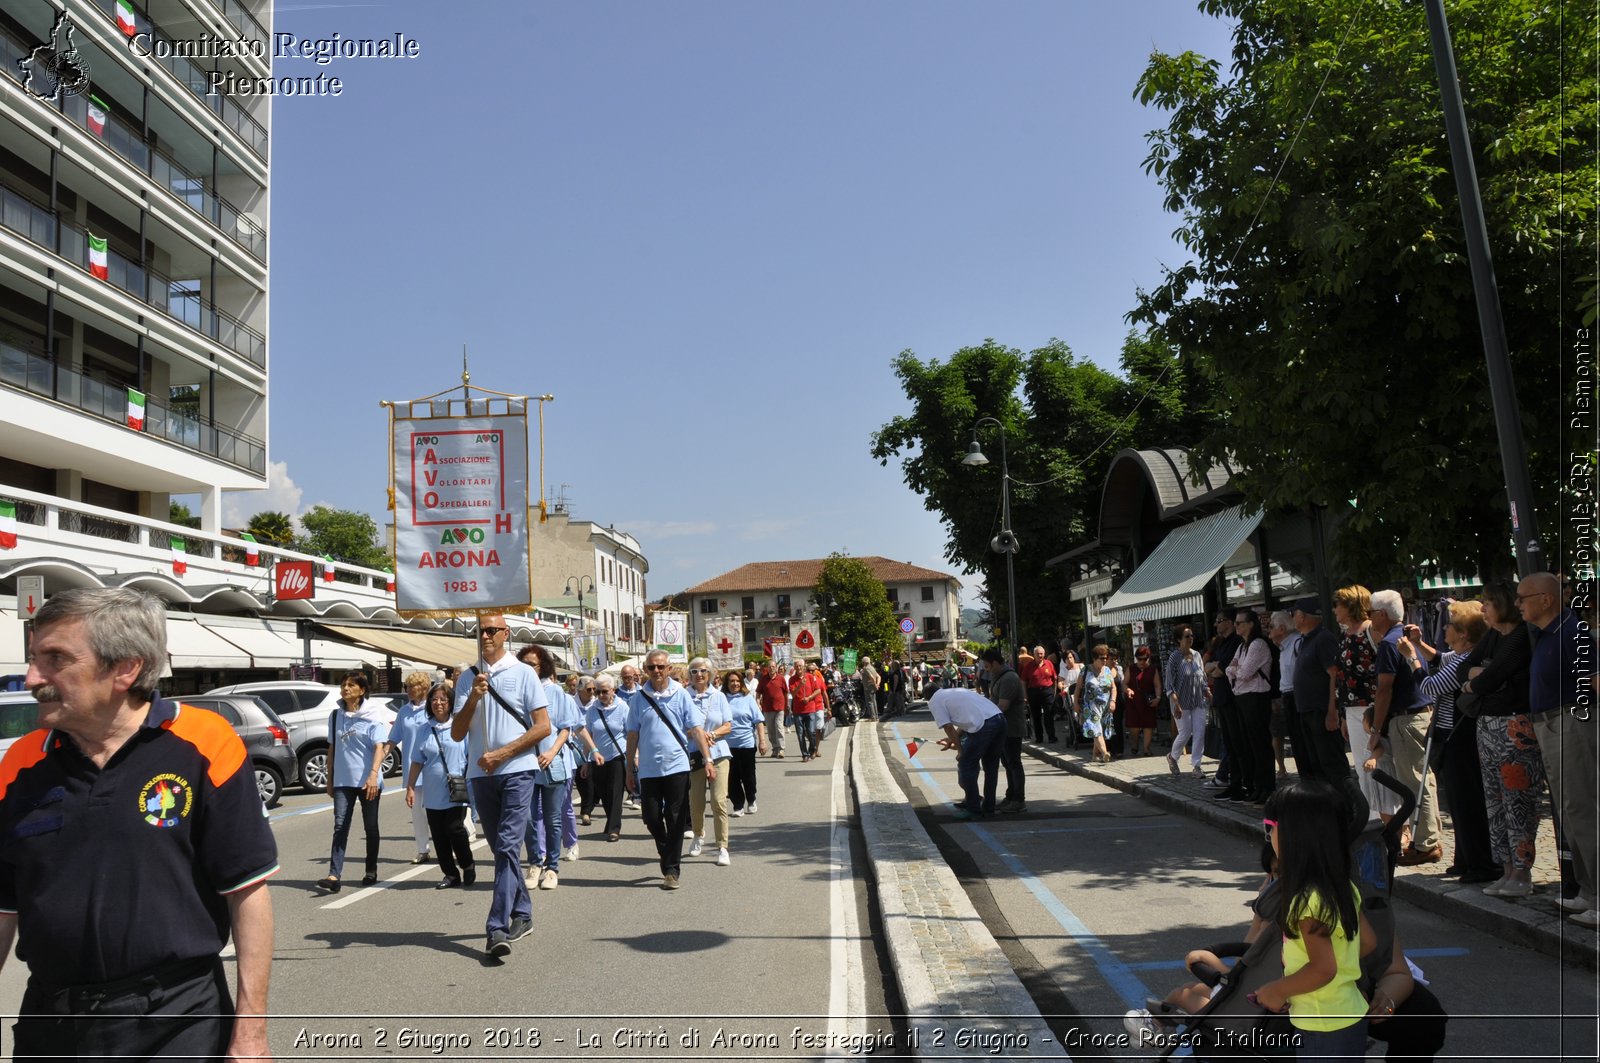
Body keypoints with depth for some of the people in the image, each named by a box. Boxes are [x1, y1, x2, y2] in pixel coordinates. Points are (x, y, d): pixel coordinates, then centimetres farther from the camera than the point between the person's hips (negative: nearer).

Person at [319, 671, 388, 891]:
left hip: (368, 781, -3)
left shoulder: (371, 717, -5)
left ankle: (371, 871, 22)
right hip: (342, 781, 3)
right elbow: (332, 748, 15)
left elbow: (379, 747, -13)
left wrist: (373, 775, -26)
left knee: (370, 827, 9)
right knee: (340, 826, -7)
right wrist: (329, 779, 13)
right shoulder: (335, 716, 8)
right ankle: (333, 876, -13)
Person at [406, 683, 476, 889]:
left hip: (456, 793, -4)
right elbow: (417, 762, 12)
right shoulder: (425, 731, 8)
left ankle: (468, 867, 14)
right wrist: (410, 787, 8)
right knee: (439, 836, 5)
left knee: (454, 829, -10)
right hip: (432, 794, 4)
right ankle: (451, 874, 17)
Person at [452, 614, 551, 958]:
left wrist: (500, 754, -10)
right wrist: (473, 698, -11)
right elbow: (457, 734, 6)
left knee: (508, 847, -13)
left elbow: (543, 727, -4)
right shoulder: (467, 679, 11)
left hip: (516, 770, -5)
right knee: (501, 849, 13)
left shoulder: (523, 673, 0)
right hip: (481, 774, 5)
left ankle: (497, 929, -17)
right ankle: (522, 915, 26)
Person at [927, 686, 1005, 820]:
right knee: (991, 766, 19)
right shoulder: (955, 693, 31)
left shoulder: (934, 701, 8)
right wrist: (952, 739, 37)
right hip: (1000, 719, 8)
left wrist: (959, 749, 9)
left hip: (984, 726, -8)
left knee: (966, 765, 7)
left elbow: (948, 727, 1)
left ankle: (972, 808, 13)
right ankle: (988, 807, 29)